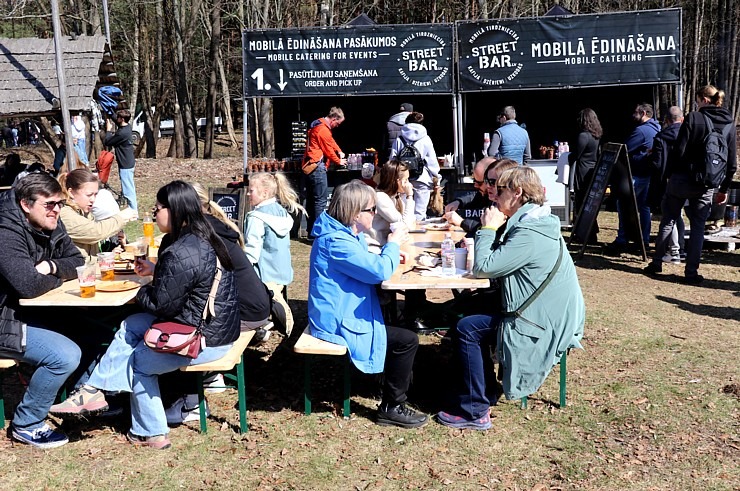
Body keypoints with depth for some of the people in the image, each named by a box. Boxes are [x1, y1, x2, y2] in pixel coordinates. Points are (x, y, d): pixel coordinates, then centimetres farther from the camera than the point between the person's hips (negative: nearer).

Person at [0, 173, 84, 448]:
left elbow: (77, 263, 8)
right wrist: (58, 278, -12)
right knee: (65, 355, -24)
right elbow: (29, 285, -33)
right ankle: (26, 425, -3)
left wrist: (51, 266, -14)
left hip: (31, 312, 9)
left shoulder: (50, 225, 3)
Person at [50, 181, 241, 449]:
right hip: (216, 324, 10)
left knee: (136, 361, 12)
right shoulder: (203, 238, 5)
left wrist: (143, 292, 2)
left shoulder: (182, 254, -26)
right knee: (130, 326, 17)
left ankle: (151, 434, 28)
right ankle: (93, 391, 22)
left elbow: (163, 305, -17)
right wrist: (155, 270, 10)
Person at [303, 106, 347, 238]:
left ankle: (311, 231, 20)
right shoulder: (323, 130, -16)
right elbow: (328, 150, -10)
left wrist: (339, 151, 10)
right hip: (317, 167, -11)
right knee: (320, 200, -10)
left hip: (310, 166, 11)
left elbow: (331, 141, 25)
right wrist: (339, 161, 6)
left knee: (311, 200, 13)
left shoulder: (319, 125, 16)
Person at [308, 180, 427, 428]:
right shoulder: (335, 242, -25)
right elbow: (379, 271, -30)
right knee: (407, 340, -12)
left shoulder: (347, 234, 9)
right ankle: (391, 407, 0)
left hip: (341, 314, 11)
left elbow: (367, 263, 22)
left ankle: (405, 383, 32)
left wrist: (390, 253, 3)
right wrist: (393, 244, -12)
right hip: (338, 324, -11)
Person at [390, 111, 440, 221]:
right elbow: (432, 160, 4)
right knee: (419, 213, -1)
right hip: (421, 179, -2)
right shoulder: (425, 139, 3)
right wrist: (436, 176, 14)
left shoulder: (399, 140, 7)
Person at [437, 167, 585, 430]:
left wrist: (488, 229, -10)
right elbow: (498, 262, 13)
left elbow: (483, 268, -20)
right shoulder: (537, 222, 9)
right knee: (470, 307, 17)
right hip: (553, 316, 11)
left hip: (543, 325, -11)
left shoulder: (529, 234, -23)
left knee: (467, 329, -9)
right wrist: (492, 230, 2)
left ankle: (475, 412, -4)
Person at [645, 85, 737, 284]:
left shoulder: (693, 118, -8)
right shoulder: (729, 125, 4)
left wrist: (671, 173, -1)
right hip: (706, 185, 3)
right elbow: (732, 163, 5)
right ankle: (691, 271, 7)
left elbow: (679, 151, -13)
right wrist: (724, 189, 13)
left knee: (668, 220, 10)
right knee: (698, 226, 9)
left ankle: (656, 262, 16)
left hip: (682, 179, -3)